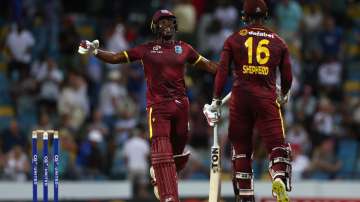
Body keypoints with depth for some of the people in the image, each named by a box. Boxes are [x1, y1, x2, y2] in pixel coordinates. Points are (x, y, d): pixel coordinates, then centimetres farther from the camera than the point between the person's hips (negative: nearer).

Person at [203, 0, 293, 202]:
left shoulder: (234, 39, 8)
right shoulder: (279, 42, 10)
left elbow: (222, 71, 0)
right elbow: (288, 77, 11)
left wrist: (216, 101, 4)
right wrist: (283, 95, 32)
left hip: (241, 96, 1)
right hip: (267, 98, -1)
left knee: (241, 147, 10)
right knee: (277, 143, -4)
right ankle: (279, 176, -33)